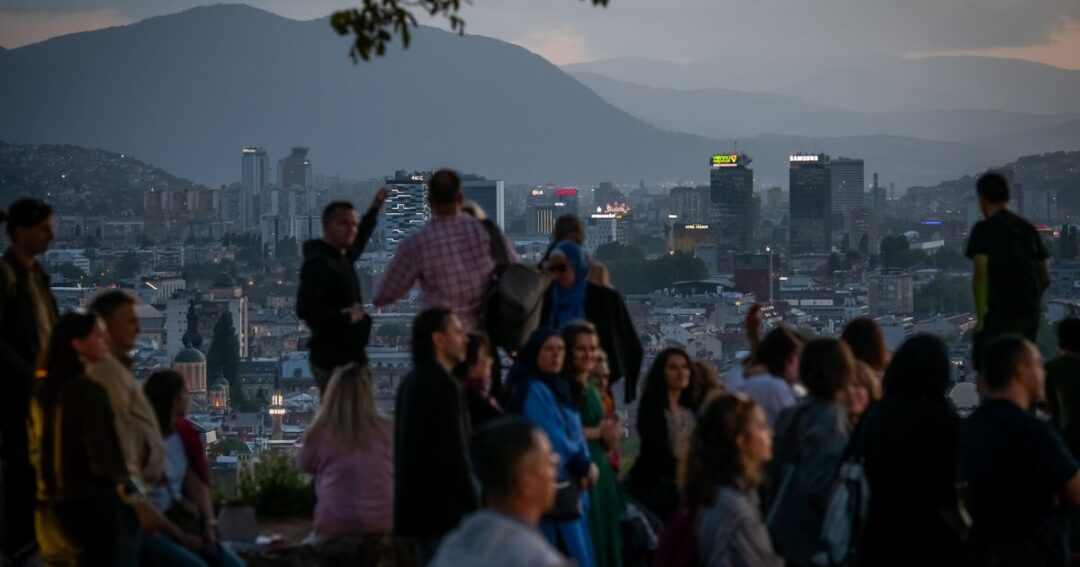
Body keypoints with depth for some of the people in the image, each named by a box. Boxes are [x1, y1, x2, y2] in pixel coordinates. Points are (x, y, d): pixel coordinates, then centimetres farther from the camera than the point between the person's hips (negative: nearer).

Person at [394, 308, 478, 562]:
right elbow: (455, 453, -19)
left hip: (418, 500, 10)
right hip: (443, 505, -10)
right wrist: (472, 507, -14)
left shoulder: (411, 382, 15)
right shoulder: (444, 385, -15)